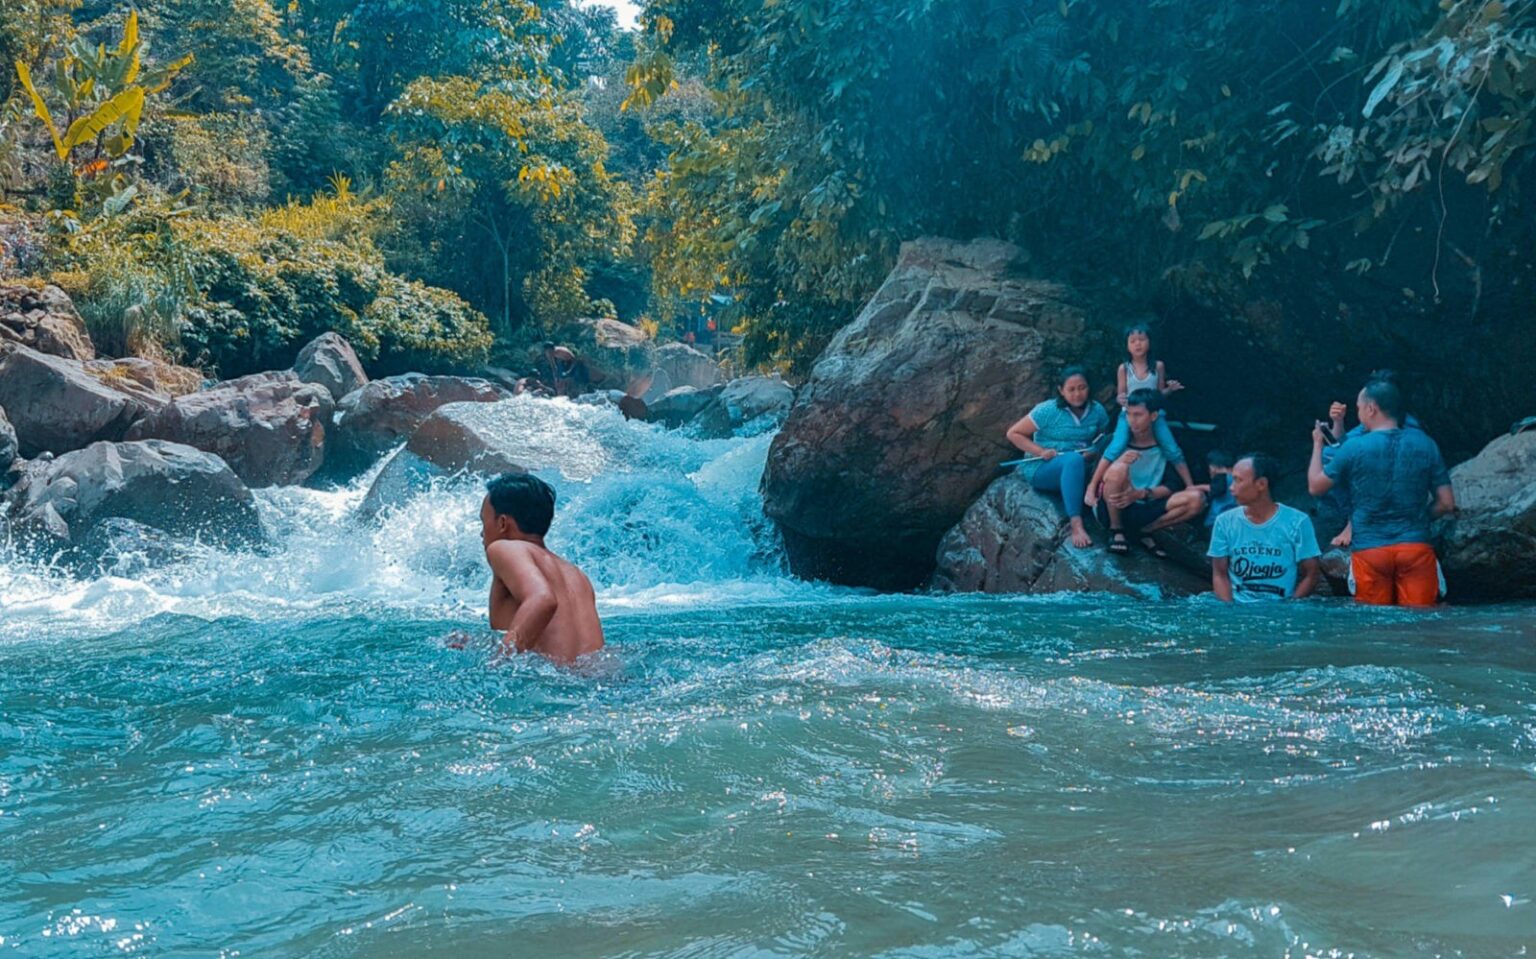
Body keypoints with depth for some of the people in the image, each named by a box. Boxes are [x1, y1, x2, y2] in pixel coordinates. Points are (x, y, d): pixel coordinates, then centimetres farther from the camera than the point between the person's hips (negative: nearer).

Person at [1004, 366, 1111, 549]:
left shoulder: (1097, 411, 1)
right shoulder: (1047, 411, -10)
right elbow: (1013, 433, -4)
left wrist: (1094, 453, -11)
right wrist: (1041, 451, -17)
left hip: (1079, 470, 4)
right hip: (1041, 469, -4)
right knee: (1074, 460, -38)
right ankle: (1076, 524, -48)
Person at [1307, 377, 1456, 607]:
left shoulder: (1354, 448, -4)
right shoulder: (1424, 444, 4)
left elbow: (1315, 486, 9)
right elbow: (1447, 504, 5)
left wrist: (1318, 444, 22)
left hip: (1369, 551, -1)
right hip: (1416, 548, 2)